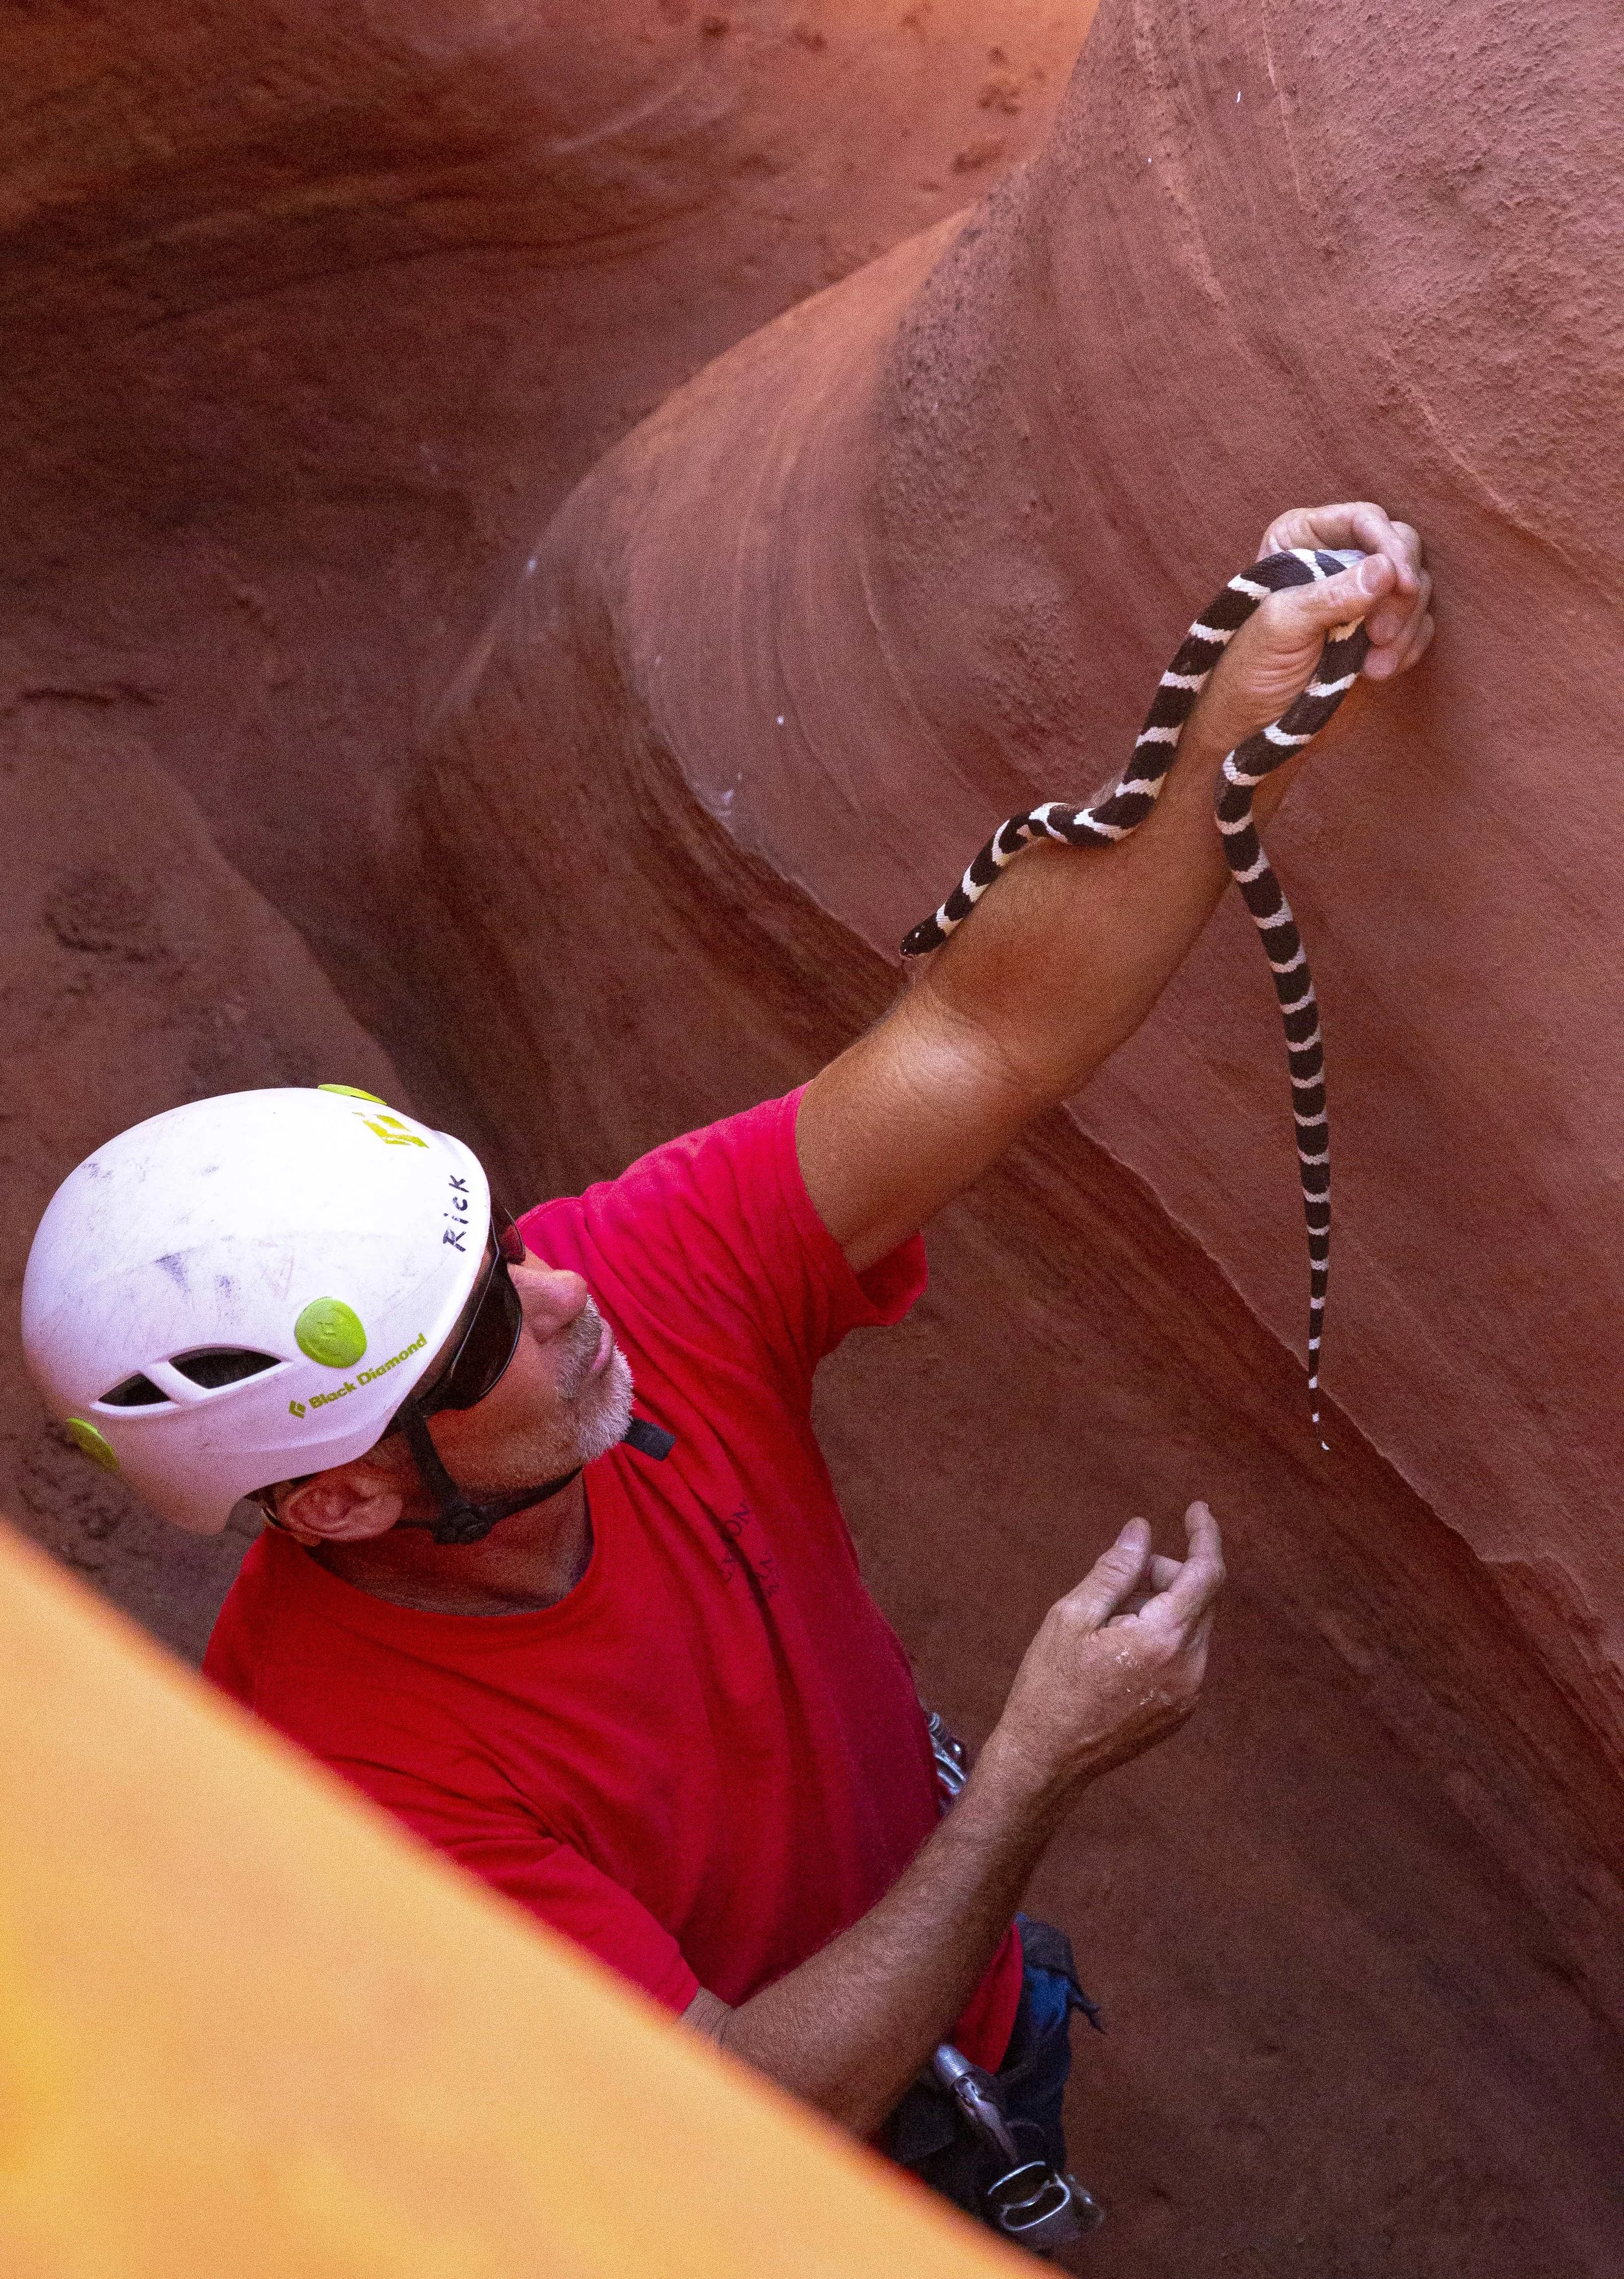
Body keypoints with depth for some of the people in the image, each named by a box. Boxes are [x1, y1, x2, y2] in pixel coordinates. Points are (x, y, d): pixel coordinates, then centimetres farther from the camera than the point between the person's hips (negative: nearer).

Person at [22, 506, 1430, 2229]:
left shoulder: (637, 1281, -29)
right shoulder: (351, 1778, -41)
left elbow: (983, 1036, -31)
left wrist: (1241, 720, -43)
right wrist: (1040, 1765, -35)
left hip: (939, 1960, 5)